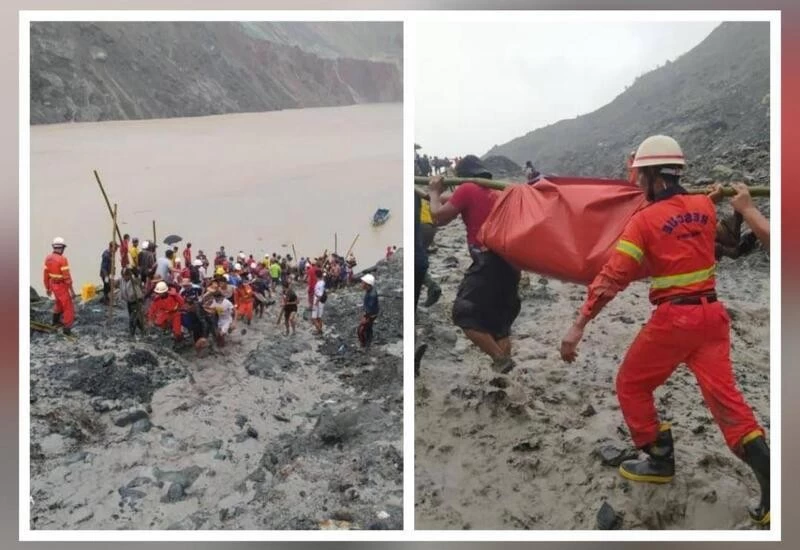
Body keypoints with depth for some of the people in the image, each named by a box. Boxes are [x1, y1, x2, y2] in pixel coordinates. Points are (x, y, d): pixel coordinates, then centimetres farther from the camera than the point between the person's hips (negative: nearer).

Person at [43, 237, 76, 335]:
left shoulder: (48, 258, -1)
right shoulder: (62, 259, -26)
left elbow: (46, 275, 6)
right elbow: (66, 276, -26)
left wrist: (47, 288, 17)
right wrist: (72, 290, -20)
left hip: (53, 285, 8)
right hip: (62, 286, -8)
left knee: (59, 302, 32)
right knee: (68, 307, 2)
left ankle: (56, 320, 47)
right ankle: (67, 328, 2)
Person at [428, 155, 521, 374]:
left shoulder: (467, 189, -2)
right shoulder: (495, 192, 21)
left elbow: (439, 217, -3)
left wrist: (434, 193, 15)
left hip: (489, 261, -8)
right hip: (509, 260, 8)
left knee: (464, 314, -4)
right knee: (499, 320, 14)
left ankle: (500, 359, -12)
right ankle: (503, 359, 11)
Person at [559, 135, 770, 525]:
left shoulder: (645, 220, -11)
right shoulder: (705, 207, 5)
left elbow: (613, 276, -16)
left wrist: (578, 325, -15)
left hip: (674, 318, -6)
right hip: (712, 313, 6)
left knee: (631, 384, 15)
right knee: (725, 395, 6)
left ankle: (660, 460, 23)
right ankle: (771, 487, 1)